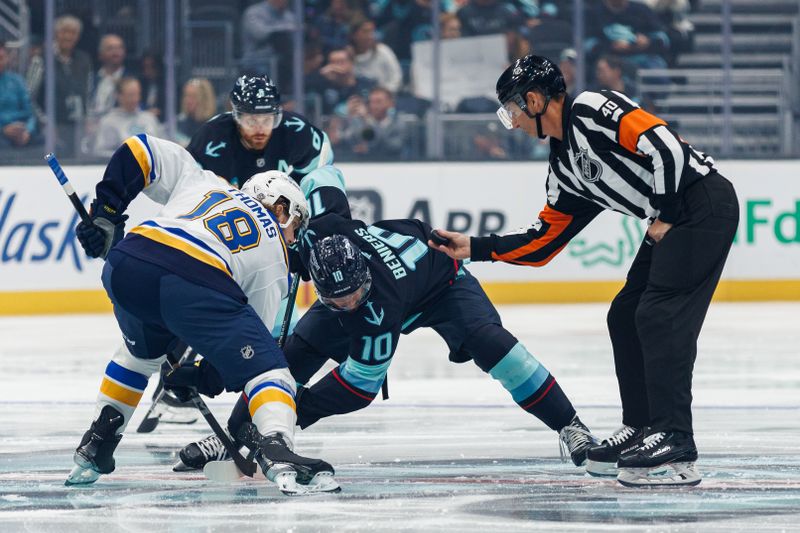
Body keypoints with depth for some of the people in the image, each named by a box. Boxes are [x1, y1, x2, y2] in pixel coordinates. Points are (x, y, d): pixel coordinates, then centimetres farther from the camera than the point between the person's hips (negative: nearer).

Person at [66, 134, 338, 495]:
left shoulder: (200, 181, 35)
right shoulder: (275, 256, 26)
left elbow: (138, 152, 27)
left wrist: (105, 213, 29)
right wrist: (208, 376, 36)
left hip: (127, 264, 5)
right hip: (197, 284, -5)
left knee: (142, 350, 35)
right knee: (266, 367, 6)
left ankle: (94, 447, 34)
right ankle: (276, 449, -20)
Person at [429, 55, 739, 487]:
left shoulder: (591, 111, -11)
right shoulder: (565, 163, 17)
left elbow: (663, 144, -22)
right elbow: (544, 239, 20)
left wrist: (665, 215, -16)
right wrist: (475, 249, 17)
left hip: (703, 203, -10)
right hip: (671, 220, 10)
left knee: (659, 316, -15)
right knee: (626, 317, 12)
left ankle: (676, 449, -20)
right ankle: (642, 429, 20)